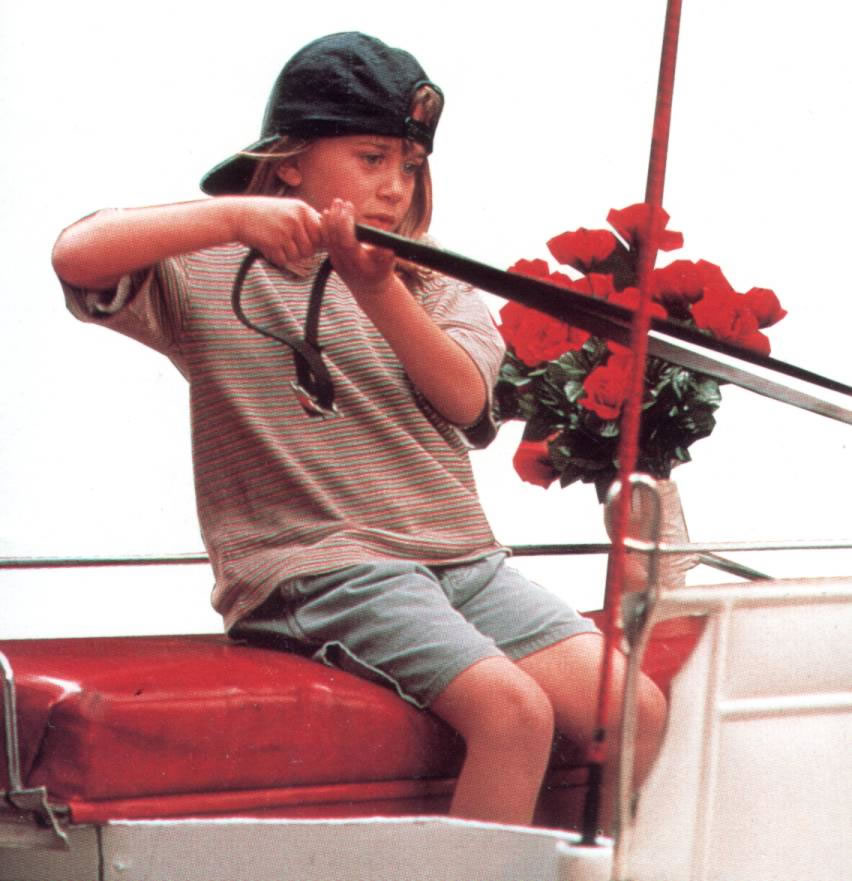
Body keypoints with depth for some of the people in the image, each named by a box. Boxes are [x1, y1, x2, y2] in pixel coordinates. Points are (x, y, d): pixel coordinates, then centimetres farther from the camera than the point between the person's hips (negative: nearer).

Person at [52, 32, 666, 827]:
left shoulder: (431, 284, 18)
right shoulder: (208, 275, 5)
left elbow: (463, 399, -2)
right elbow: (77, 255, -14)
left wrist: (376, 286, -17)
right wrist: (235, 214, -19)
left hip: (463, 559, 6)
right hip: (316, 570, -5)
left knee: (635, 708, -12)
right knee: (513, 709, -27)